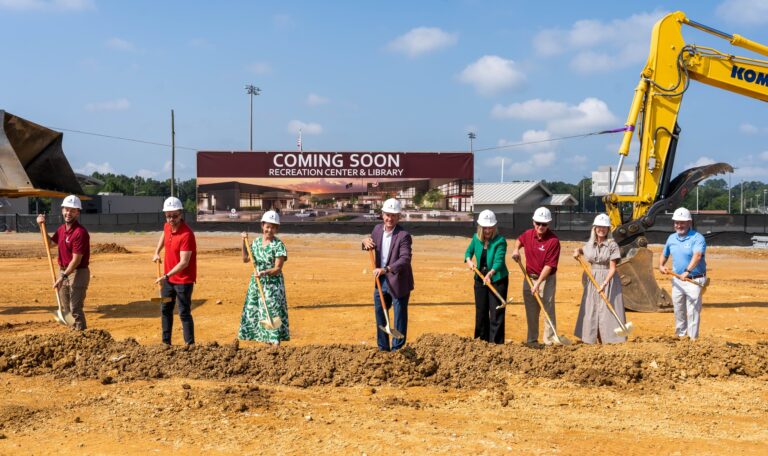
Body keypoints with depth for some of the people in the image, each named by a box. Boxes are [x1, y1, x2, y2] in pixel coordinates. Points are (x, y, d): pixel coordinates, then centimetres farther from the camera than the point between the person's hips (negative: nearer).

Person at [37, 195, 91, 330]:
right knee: (65, 308, 17)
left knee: (75, 309, -13)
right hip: (64, 271, 9)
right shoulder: (61, 229, 6)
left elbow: (76, 260, -23)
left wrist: (63, 276, -24)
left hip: (78, 272, -9)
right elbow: (50, 243, 25)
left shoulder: (80, 232, -21)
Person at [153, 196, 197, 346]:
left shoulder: (186, 234, -26)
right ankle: (166, 342, 29)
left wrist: (167, 276, -35)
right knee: (165, 310, 17)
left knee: (184, 313, -6)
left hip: (184, 280, -8)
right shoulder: (167, 226, -2)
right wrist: (157, 252, 18)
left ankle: (190, 345, 1)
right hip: (168, 278, 9)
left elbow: (184, 262, -30)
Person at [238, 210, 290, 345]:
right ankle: (266, 340, 18)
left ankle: (276, 343, -6)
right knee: (253, 311, 8)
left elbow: (277, 269, -16)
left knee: (272, 310, -9)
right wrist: (244, 243, 1)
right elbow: (245, 259, 11)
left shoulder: (278, 245, -12)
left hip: (273, 284, -6)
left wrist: (264, 273, -32)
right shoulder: (256, 242, 7)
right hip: (256, 283, 6)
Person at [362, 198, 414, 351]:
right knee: (379, 313, 17)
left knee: (400, 315, 3)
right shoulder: (378, 229, 1)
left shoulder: (403, 235, -20)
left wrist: (386, 269, -41)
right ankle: (383, 348, 33)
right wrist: (366, 242, -7)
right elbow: (370, 245, 18)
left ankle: (397, 349, 15)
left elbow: (405, 259, -29)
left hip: (398, 281, -7)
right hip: (381, 280, 7)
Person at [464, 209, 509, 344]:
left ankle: (496, 342, -1)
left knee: (496, 312, -7)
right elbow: (469, 251, 13)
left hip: (497, 279, -5)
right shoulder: (476, 238, -3)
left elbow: (499, 261, -29)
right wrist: (468, 260, -9)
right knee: (481, 311, 14)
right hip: (480, 279, 6)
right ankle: (483, 340, 27)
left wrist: (490, 273, -46)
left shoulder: (500, 241, -19)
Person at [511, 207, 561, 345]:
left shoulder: (553, 240, -20)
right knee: (531, 311, 14)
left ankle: (549, 341, 1)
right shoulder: (528, 234, -2)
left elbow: (549, 265, -21)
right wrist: (516, 249, 2)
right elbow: (519, 240, 24)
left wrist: (538, 283, -24)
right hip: (529, 277, 6)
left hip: (546, 279, -6)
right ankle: (532, 340, 26)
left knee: (548, 309, -5)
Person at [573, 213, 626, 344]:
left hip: (608, 280, -5)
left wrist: (605, 283, -26)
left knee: (607, 310, -7)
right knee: (591, 310, 8)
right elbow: (582, 250, 31)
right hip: (592, 280, 5)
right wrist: (577, 251, 8)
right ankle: (592, 339, 18)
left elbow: (612, 268, -14)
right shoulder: (590, 244, 6)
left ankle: (610, 338, -2)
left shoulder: (612, 245, -10)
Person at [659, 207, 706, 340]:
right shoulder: (672, 238, 8)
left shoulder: (697, 238, -14)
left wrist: (688, 271, -46)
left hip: (694, 280, -6)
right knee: (678, 311, 16)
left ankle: (693, 338, 1)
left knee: (693, 311, -5)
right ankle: (680, 335, 30)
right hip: (677, 280, 7)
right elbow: (664, 255, 22)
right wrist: (661, 265, 1)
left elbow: (697, 256, -31)